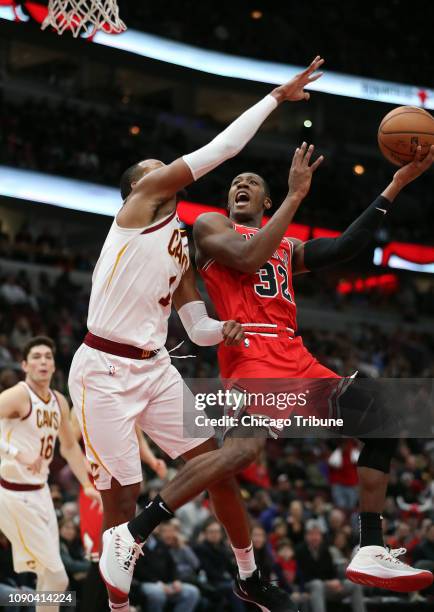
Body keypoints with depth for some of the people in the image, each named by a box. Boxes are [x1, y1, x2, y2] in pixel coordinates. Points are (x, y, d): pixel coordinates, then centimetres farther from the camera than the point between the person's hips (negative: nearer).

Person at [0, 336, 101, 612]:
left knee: (50, 575, 14)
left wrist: (88, 485, 17)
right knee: (56, 578, -11)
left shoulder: (59, 402, 9)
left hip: (40, 491, 9)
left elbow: (70, 447, 23)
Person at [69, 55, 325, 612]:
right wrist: (276, 96, -6)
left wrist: (225, 329, -7)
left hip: (155, 368, 8)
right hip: (103, 371, -8)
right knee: (121, 497, -4)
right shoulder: (139, 203, -5)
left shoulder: (181, 245, 18)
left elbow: (198, 328, 17)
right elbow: (220, 149, -11)